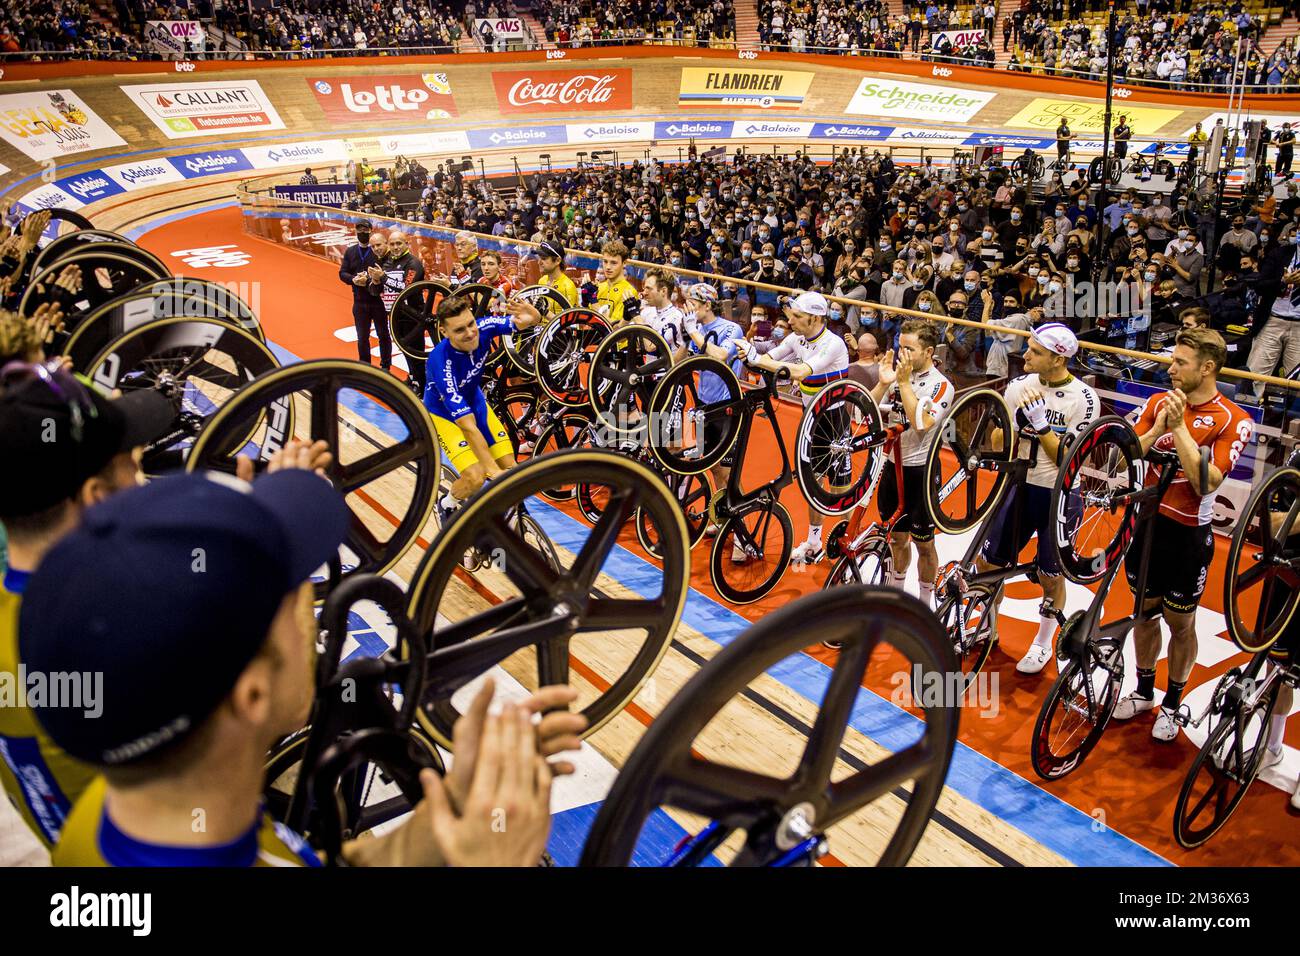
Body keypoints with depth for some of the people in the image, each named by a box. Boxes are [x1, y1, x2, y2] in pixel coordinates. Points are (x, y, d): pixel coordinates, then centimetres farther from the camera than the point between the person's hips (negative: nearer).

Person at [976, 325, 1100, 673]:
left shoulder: (1084, 400, -15)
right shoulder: (1020, 386, -4)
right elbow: (999, 446, -3)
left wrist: (1040, 423, -26)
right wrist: (1019, 419, -21)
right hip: (1020, 488, 4)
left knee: (1051, 577, 11)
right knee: (985, 563, 9)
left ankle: (1043, 644, 33)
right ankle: (987, 628, 32)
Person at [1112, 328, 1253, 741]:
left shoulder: (1233, 421, -12)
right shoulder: (1159, 402, 1)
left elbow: (1207, 482, -23)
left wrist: (1179, 427, -24)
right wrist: (1159, 425, -19)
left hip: (1189, 533, -4)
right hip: (1148, 521, 4)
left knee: (1180, 622, 10)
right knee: (1145, 611, 16)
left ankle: (1172, 703, 29)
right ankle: (1144, 691, 35)